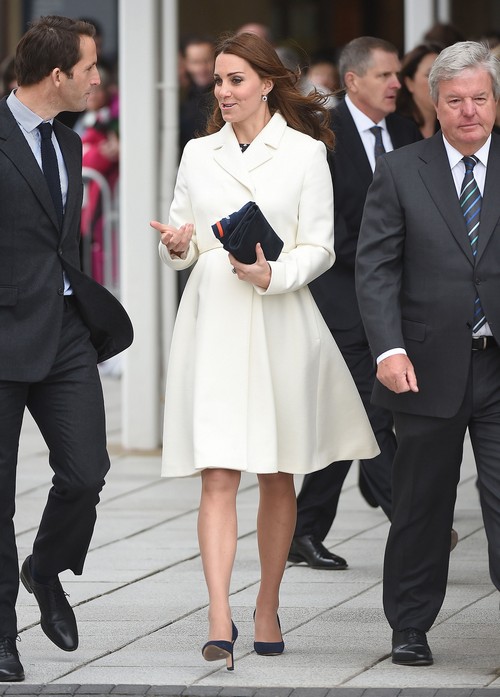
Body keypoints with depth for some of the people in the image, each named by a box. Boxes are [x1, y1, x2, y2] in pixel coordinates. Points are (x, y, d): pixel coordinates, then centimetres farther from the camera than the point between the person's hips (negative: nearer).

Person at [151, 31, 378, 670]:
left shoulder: (305, 153, 1)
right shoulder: (197, 153, 11)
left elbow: (321, 248, 0)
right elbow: (180, 241, 14)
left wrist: (273, 274, -17)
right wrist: (177, 247, -9)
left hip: (279, 321, -1)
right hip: (212, 319, 1)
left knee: (277, 475, 8)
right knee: (217, 476, -10)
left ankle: (268, 609, 22)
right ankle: (219, 621, -18)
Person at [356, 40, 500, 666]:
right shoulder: (400, 173, 3)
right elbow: (375, 268, -3)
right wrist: (389, 349, -15)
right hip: (429, 368, 1)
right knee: (421, 506, 11)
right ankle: (409, 627, 25)